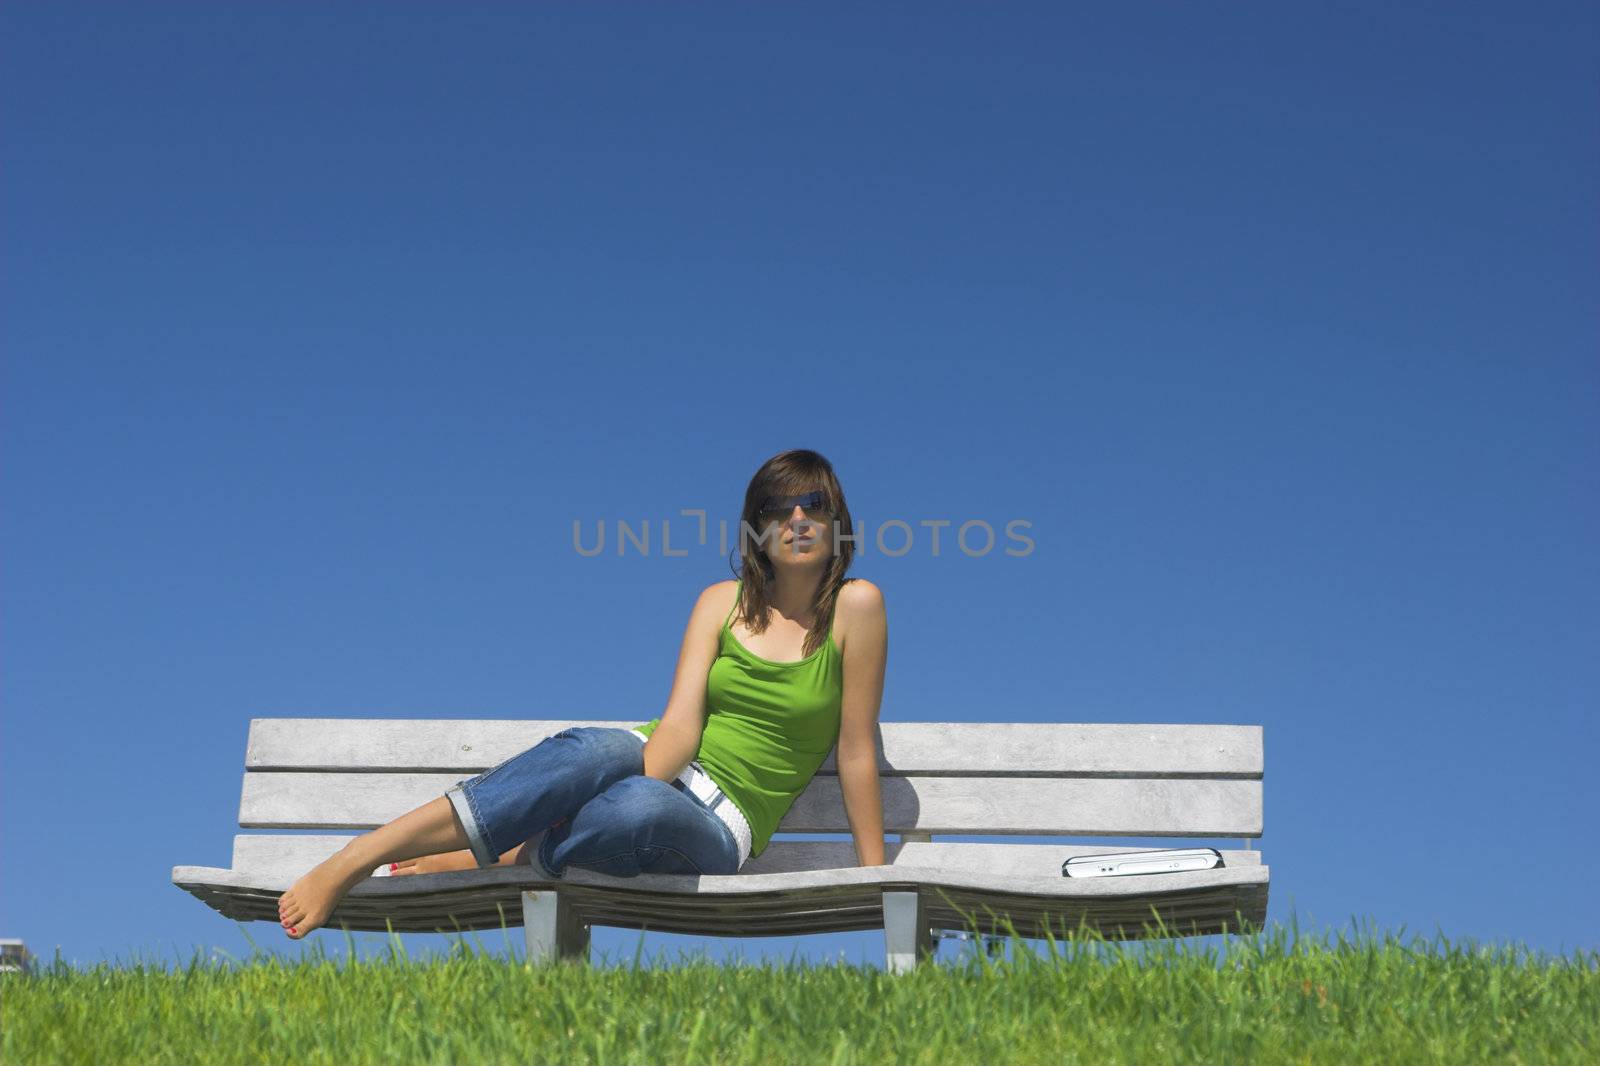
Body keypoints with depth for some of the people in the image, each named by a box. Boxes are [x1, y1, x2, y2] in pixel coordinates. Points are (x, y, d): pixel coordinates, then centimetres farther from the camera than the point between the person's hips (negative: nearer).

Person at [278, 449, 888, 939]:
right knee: (595, 750, -38)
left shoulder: (854, 607, -1)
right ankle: (352, 862, -40)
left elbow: (856, 750, -2)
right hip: (654, 769, 2)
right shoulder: (724, 602, 8)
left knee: (643, 809, -43)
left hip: (718, 830, -2)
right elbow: (681, 721, -6)